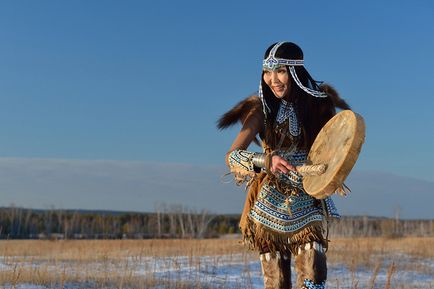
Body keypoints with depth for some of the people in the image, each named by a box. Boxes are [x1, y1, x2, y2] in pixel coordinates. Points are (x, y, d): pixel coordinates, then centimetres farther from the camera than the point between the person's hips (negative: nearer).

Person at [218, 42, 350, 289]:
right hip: (270, 208, 0)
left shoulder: (320, 103, -2)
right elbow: (232, 156, -15)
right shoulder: (262, 109, -5)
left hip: (308, 208, 0)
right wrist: (266, 161, -34)